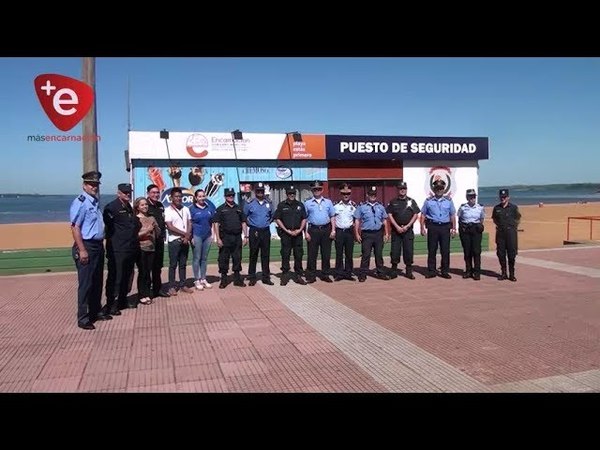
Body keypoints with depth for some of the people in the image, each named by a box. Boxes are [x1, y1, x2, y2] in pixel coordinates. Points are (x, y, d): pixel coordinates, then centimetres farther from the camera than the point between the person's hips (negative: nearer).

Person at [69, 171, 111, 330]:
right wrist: (82, 250, -22)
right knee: (85, 284, -3)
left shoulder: (95, 202, 13)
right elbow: (75, 227, -18)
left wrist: (100, 245, 15)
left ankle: (96, 311, 29)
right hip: (86, 246, -9)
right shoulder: (80, 202, -13)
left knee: (97, 282, 17)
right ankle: (83, 318, 6)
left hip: (98, 246, 9)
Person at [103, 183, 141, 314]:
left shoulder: (129, 207, 16)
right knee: (115, 277, -4)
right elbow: (108, 226, -15)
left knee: (127, 276, 16)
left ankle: (123, 300, 27)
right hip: (117, 250, -8)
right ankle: (111, 304, 3)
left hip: (131, 248, 9)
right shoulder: (111, 207, -10)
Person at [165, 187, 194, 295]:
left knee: (183, 264, 10)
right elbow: (170, 226, -13)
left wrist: (187, 237, -9)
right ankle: (172, 287, 6)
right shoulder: (168, 210, -6)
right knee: (173, 264, 1)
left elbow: (189, 224, 7)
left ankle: (183, 285, 17)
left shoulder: (186, 209, 9)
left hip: (185, 240, 5)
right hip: (174, 241, -4)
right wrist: (185, 233, -13)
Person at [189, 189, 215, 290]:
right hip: (197, 236, -4)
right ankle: (197, 280, 8)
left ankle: (203, 279, 19)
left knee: (204, 258, 11)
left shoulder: (209, 207, 7)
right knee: (196, 258, 1)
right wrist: (191, 237, -9)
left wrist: (212, 234, 8)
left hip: (207, 235, 4)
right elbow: (189, 224, -4)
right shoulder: (192, 209, -3)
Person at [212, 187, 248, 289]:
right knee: (223, 259, 1)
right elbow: (216, 223, -4)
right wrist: (218, 238, -12)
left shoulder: (239, 208, 12)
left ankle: (237, 279, 19)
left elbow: (243, 222, 13)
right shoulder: (221, 209, 1)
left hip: (237, 237, 3)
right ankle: (223, 279, 12)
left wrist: (246, 236, 6)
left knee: (237, 258, 9)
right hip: (225, 237, -3)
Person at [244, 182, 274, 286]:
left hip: (266, 231, 3)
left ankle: (266, 277, 13)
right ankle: (252, 277, 9)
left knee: (266, 255, 6)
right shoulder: (249, 204, -2)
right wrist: (250, 223, 5)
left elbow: (272, 215, 22)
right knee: (253, 255, 1)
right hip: (254, 232, -3)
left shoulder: (269, 203, 8)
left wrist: (267, 222, 12)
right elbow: (244, 216, 4)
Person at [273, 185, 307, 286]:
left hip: (298, 233, 3)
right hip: (285, 233, -3)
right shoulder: (281, 205, 3)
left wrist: (299, 230, -3)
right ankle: (285, 276, 7)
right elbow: (277, 219, -1)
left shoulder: (300, 205, 12)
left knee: (299, 255, 4)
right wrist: (287, 230, -8)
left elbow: (304, 219, 12)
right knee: (285, 255, -1)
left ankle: (298, 275, 13)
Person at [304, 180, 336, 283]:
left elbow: (332, 217, 11)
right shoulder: (308, 203, 6)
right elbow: (304, 219, 4)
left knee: (326, 254, 6)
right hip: (313, 230, -2)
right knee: (312, 254, -1)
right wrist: (306, 232, -4)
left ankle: (325, 275, 16)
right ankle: (311, 276, 6)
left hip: (326, 229, 2)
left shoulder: (328, 202, 12)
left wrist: (333, 230, 2)